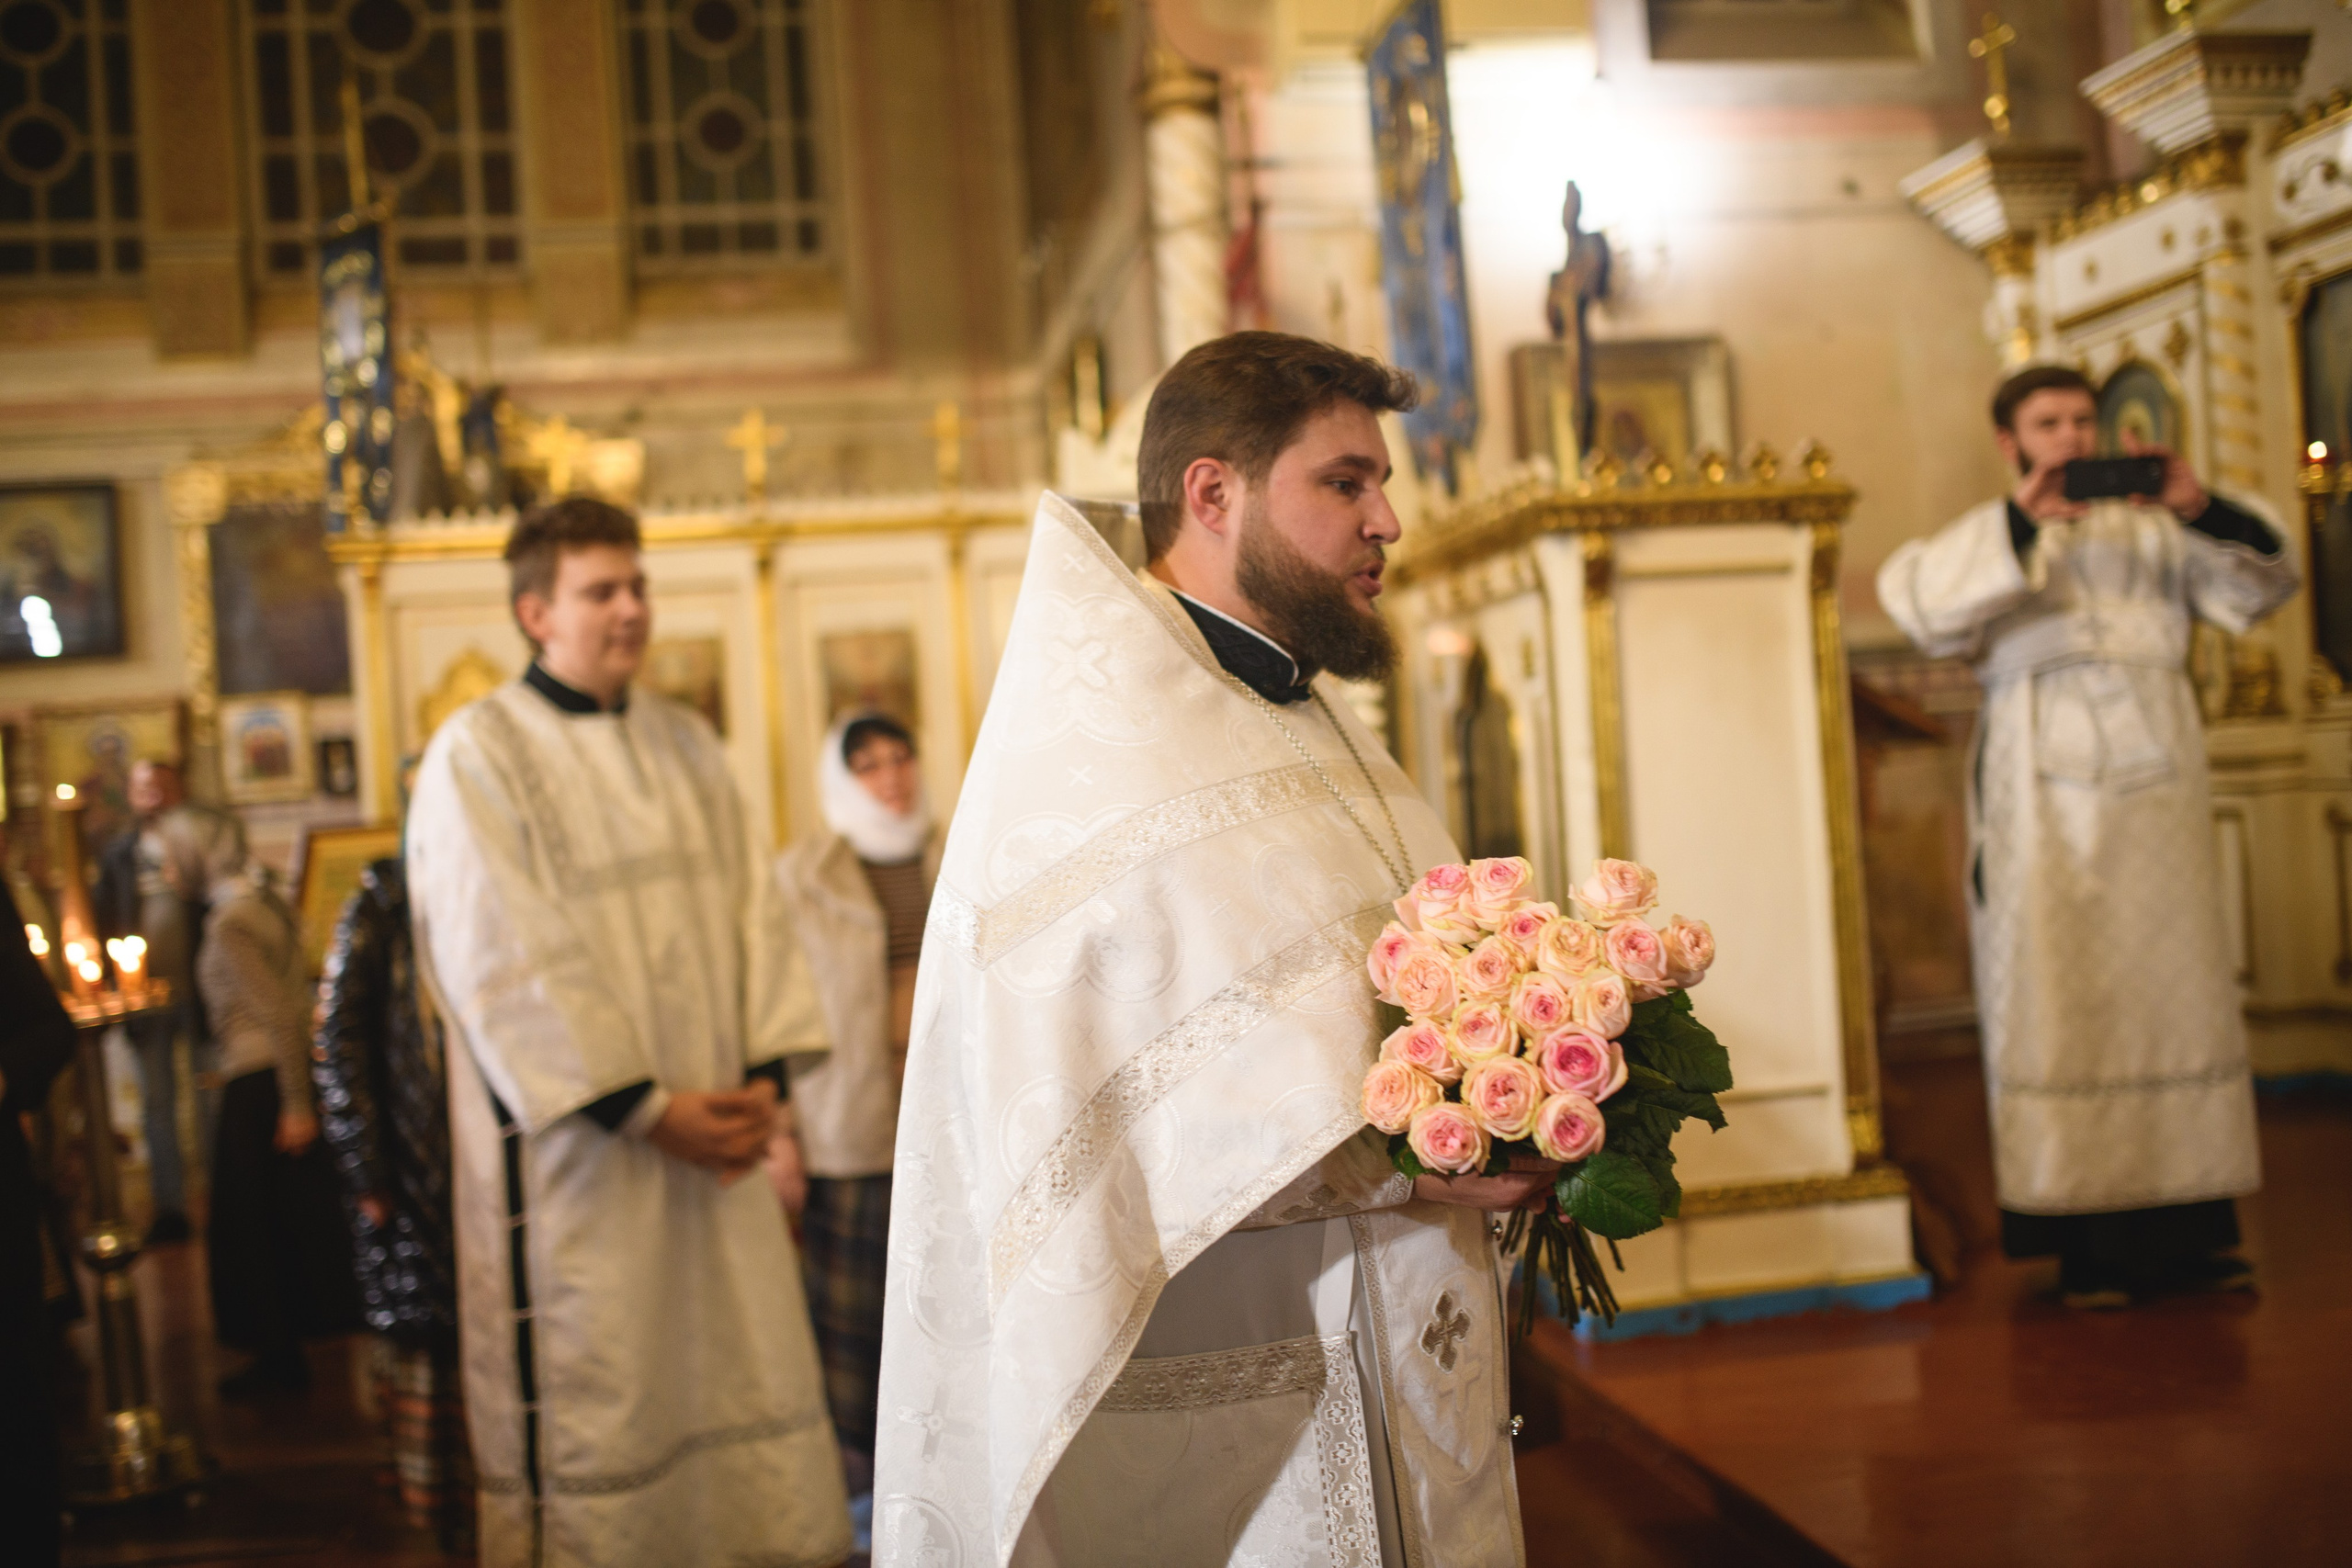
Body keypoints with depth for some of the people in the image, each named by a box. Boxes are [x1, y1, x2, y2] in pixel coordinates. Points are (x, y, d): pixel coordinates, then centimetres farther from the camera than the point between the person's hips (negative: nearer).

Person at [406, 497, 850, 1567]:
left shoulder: (685, 746, 12)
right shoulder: (479, 754, -8)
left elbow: (753, 909, 9)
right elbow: (506, 962, -14)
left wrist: (766, 1073, -5)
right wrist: (645, 1108, -16)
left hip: (711, 1137, 6)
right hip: (576, 1154, -6)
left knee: (747, 1382, 9)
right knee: (585, 1402, 1)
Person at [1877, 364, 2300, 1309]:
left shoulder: (2150, 530, 18)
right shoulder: (1987, 545, 12)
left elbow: (2260, 585, 7)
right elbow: (1912, 597, -9)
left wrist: (2201, 510, -11)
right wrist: (2019, 520, -21)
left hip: (2156, 780, 3)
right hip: (2046, 796, -2)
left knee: (2178, 988, 1)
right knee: (2065, 999, -5)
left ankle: (2194, 1232, 7)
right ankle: (2091, 1246, -3)